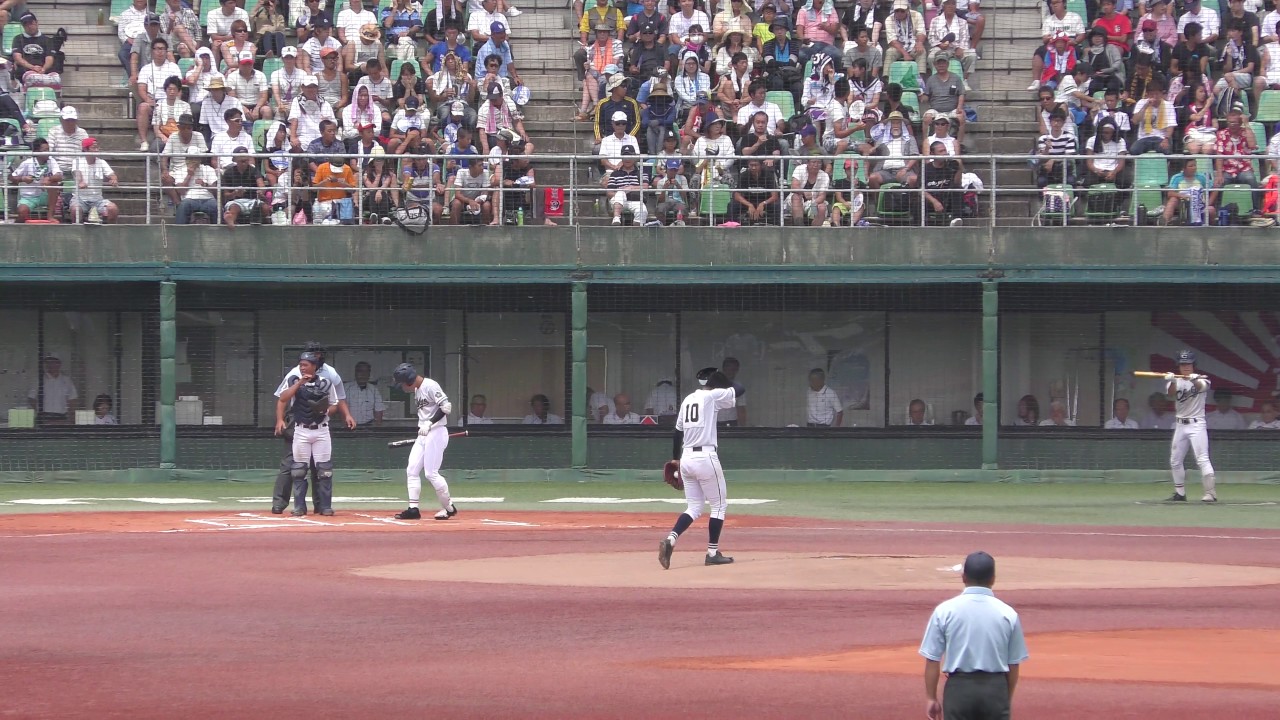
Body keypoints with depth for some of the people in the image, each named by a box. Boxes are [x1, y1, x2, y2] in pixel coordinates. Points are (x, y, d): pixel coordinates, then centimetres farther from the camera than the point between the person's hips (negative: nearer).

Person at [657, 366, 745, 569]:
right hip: (706, 458, -7)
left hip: (686, 459, 7)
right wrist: (723, 385, 14)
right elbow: (739, 390, -3)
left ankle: (670, 539, -10)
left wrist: (675, 459, 25)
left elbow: (677, 432, 18)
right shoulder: (712, 396, -6)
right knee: (718, 505, 7)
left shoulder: (687, 400, 14)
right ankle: (712, 553, 7)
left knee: (694, 508, 12)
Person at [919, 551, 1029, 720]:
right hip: (995, 689, 1)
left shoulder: (945, 611, -4)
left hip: (959, 687, -1)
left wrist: (931, 698, 5)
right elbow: (1013, 664, 3)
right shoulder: (1008, 614, -2)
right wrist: (1007, 698, 17)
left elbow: (932, 659, -3)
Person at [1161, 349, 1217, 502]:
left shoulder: (1200, 379, -3)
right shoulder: (1177, 381, 7)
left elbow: (1201, 387, -27)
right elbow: (1171, 393, -15)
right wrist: (1172, 382, -37)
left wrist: (1195, 380, -50)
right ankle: (1180, 493, 22)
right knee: (1175, 461, 10)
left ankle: (1211, 493, -18)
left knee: (1202, 459, -15)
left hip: (1196, 424, -5)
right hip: (1180, 425, 5)